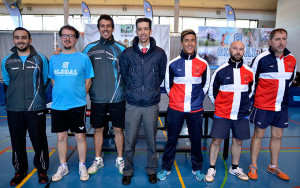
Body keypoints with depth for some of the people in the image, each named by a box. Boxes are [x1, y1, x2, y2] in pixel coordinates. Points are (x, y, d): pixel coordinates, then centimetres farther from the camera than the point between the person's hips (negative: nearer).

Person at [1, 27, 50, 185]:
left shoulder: (41, 59, 2)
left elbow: (45, 81, 9)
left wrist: (36, 95, 8)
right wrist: (18, 96, 13)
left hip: (36, 108, -2)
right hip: (14, 109, 3)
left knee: (39, 141, 3)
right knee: (17, 142, 12)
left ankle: (42, 170, 21)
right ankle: (20, 171, 30)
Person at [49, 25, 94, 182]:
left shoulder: (83, 58, -2)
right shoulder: (53, 59, 7)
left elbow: (88, 81, 3)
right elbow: (52, 80, 16)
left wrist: (78, 96, 1)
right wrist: (60, 95, 7)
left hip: (77, 105, -3)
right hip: (57, 105, 3)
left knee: (80, 136, 5)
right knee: (61, 136, 12)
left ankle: (82, 166, 23)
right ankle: (63, 166, 30)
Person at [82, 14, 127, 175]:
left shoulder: (121, 49, 2)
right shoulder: (90, 48, 4)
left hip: (117, 98, -1)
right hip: (97, 98, 1)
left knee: (118, 129, 8)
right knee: (98, 129, 12)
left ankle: (120, 160, 27)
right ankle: (98, 160, 31)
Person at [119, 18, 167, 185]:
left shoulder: (160, 53, 1)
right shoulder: (127, 53, 1)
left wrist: (152, 90, 10)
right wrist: (133, 90, 10)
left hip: (152, 105, 0)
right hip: (133, 105, 0)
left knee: (152, 140, 12)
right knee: (129, 141, 7)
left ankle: (152, 170, 33)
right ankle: (128, 171, 29)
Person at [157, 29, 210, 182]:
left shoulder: (203, 64, 2)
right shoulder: (173, 63, -1)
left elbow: (206, 84, 13)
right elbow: (167, 85, 8)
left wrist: (198, 99, 4)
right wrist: (175, 99, 3)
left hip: (196, 110, 1)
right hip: (175, 109, -1)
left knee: (196, 140, 13)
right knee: (172, 139, 10)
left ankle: (197, 168, 34)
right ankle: (166, 168, 28)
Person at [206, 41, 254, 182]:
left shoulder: (249, 72, 3)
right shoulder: (221, 71, -6)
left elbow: (251, 90, 18)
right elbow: (211, 90, 3)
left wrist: (243, 103, 15)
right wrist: (219, 104, 7)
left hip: (242, 115, 3)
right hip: (222, 114, -3)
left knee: (238, 141, 12)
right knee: (216, 140, -1)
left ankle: (234, 168, 32)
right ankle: (211, 169, 16)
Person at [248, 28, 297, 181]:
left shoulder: (292, 60, 4)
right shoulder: (261, 58, -11)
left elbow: (290, 80, 20)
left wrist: (282, 93, 16)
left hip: (282, 106, 5)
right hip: (263, 105, -5)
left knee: (277, 136, 13)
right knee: (258, 135, 5)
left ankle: (273, 167, 30)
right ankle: (253, 167, 19)